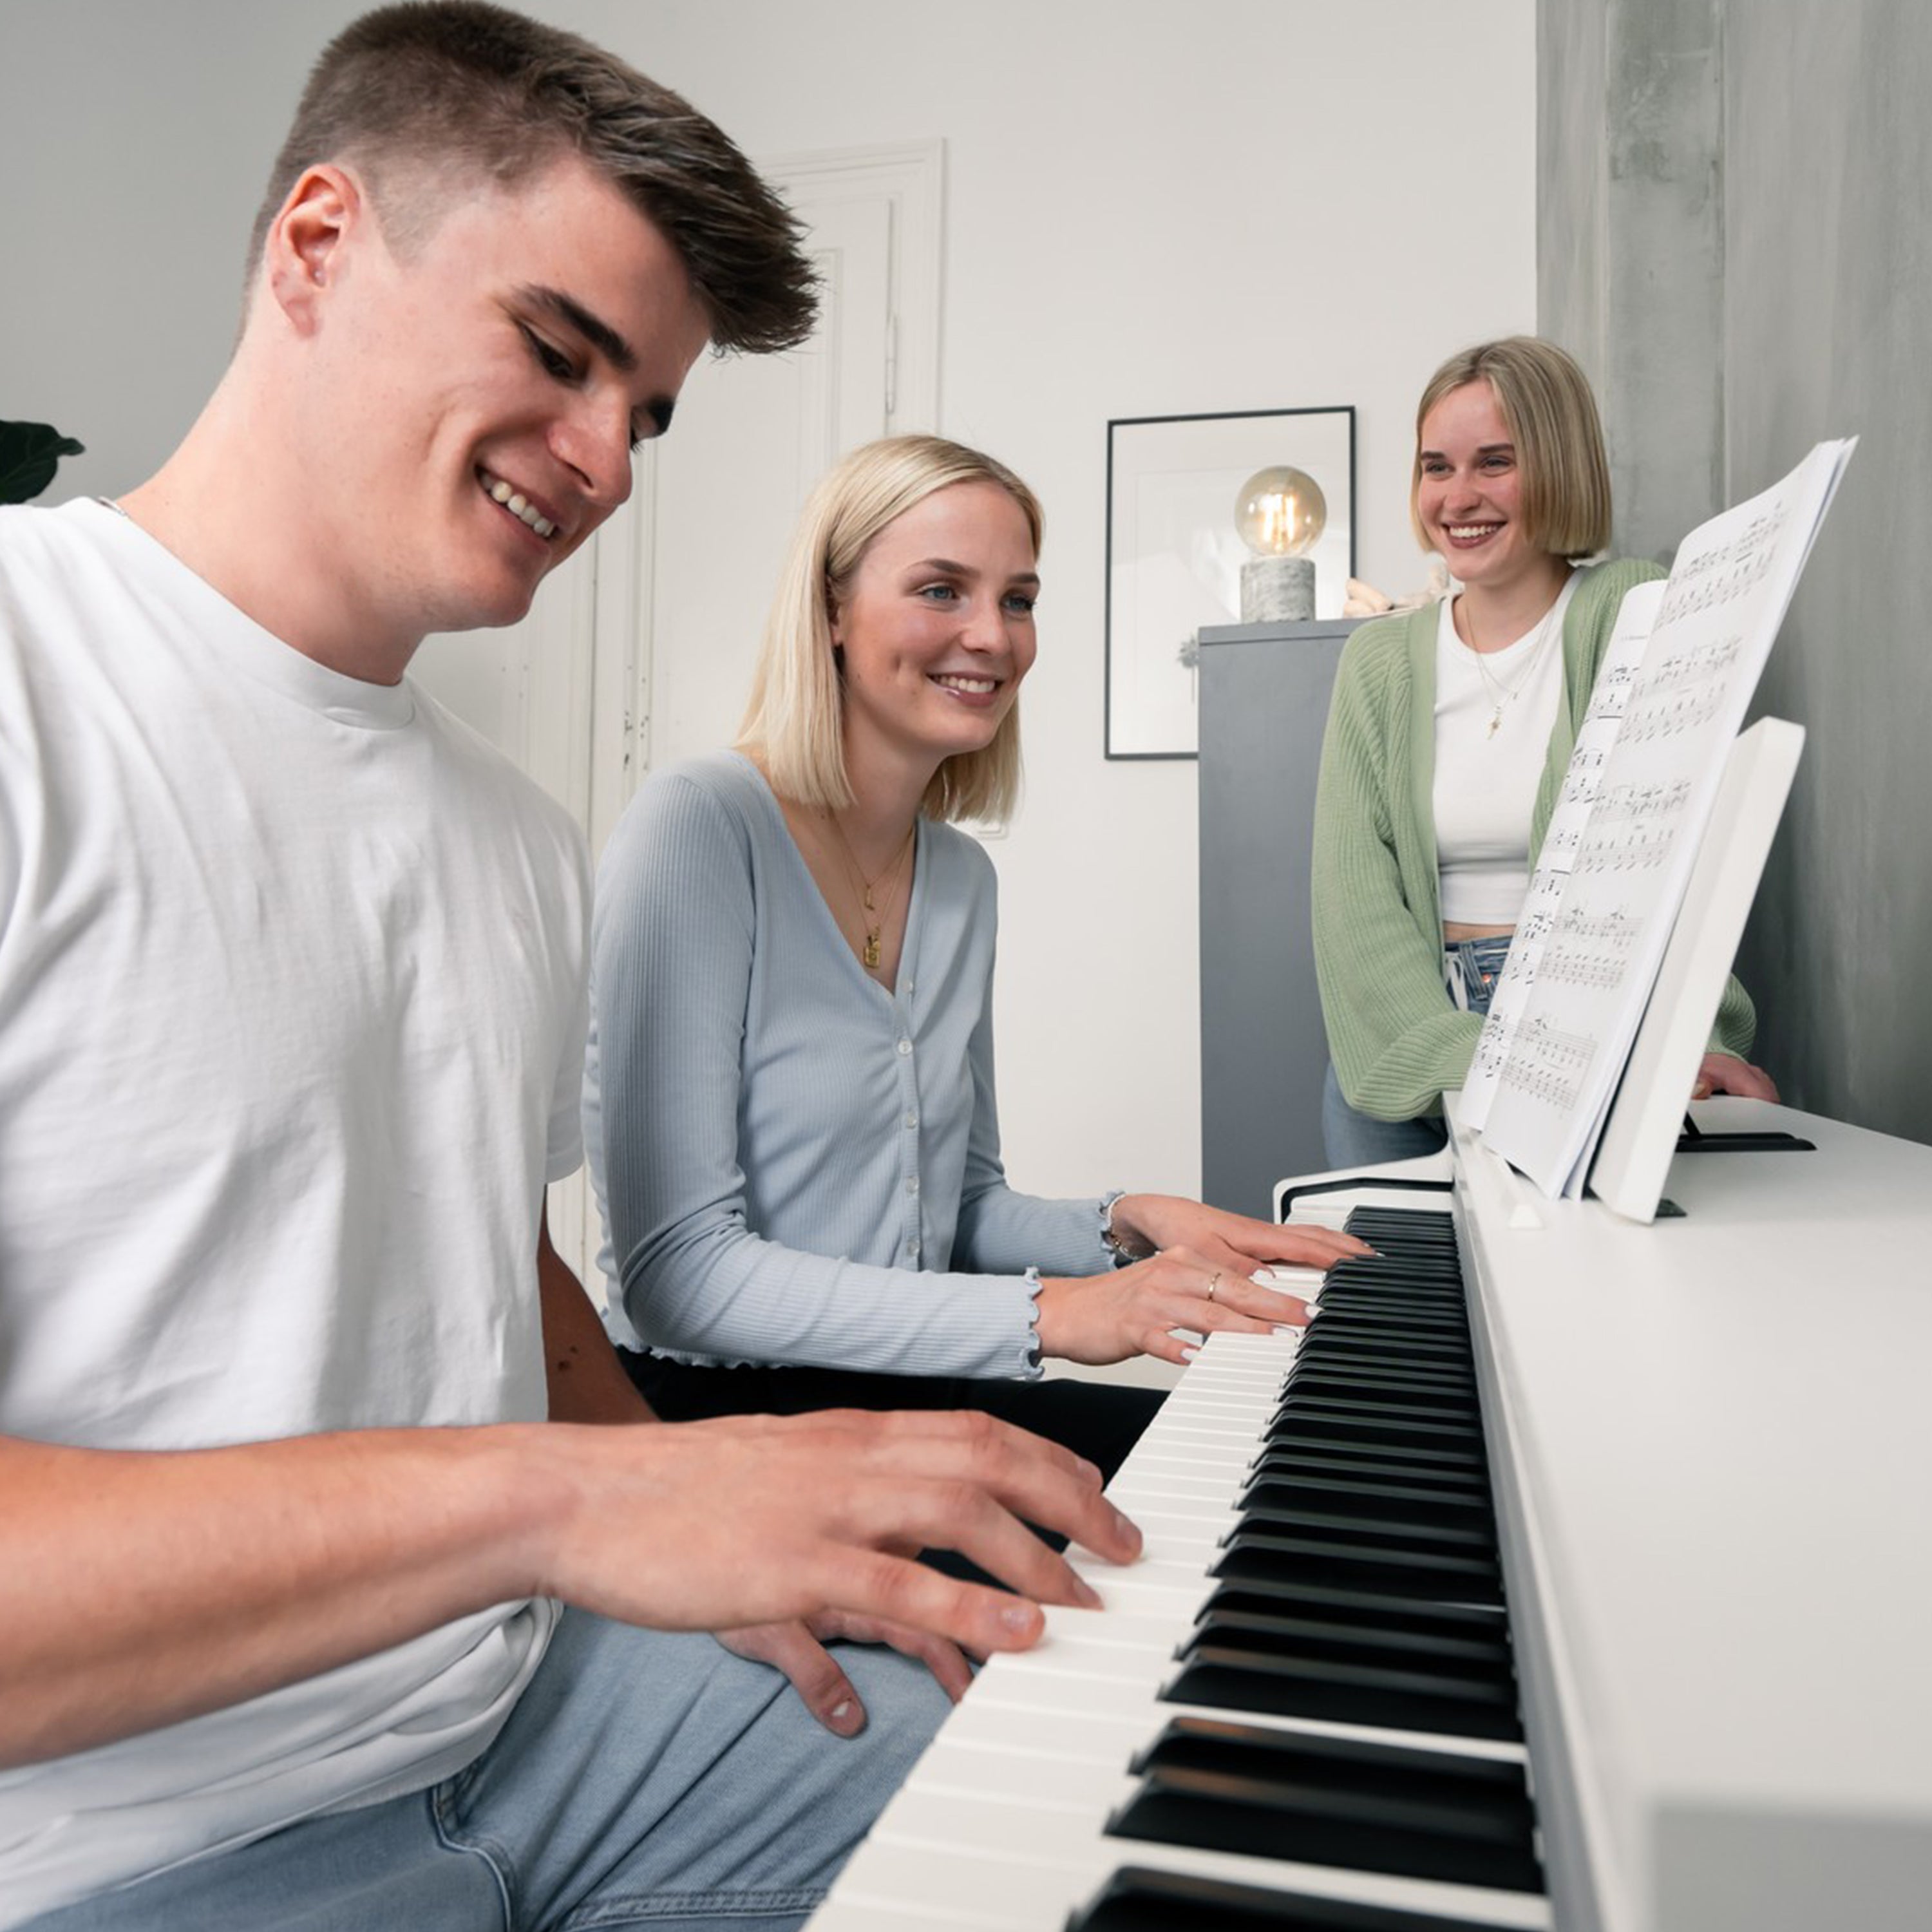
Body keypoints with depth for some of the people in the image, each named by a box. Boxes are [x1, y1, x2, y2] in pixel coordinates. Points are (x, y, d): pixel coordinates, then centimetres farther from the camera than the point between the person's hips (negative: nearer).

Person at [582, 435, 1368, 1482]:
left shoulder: (962, 875, 8)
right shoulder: (698, 826, -15)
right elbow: (676, 1276, -21)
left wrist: (1123, 1225, -4)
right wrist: (1046, 1313, -24)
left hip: (900, 1392, 7)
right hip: (716, 1406, -7)